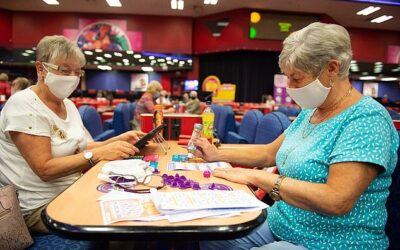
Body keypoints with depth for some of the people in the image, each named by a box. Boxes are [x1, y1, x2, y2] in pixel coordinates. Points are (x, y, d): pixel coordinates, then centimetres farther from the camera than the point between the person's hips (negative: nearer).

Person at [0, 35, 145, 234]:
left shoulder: (68, 105, 7)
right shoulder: (23, 105, -18)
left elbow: (78, 148, 5)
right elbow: (45, 169, -23)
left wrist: (117, 140, -10)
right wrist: (99, 154, -29)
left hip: (72, 190, 7)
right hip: (42, 206, -7)